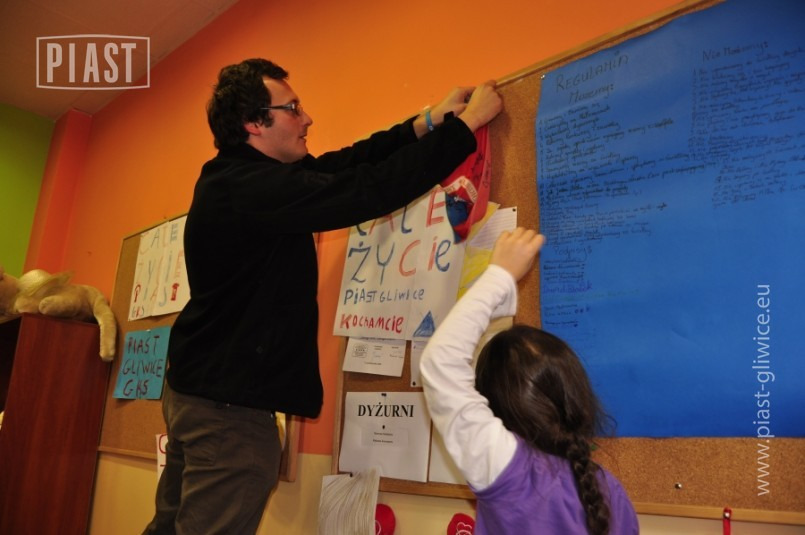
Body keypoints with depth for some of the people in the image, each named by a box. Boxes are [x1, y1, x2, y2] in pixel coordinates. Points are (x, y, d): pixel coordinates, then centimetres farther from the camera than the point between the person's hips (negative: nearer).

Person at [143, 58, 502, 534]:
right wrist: (467, 123, -15)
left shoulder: (237, 177, 9)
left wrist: (431, 121, 5)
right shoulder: (255, 188, -23)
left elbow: (343, 166, 7)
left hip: (202, 387, 10)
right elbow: (373, 190, -27)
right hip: (229, 403, -10)